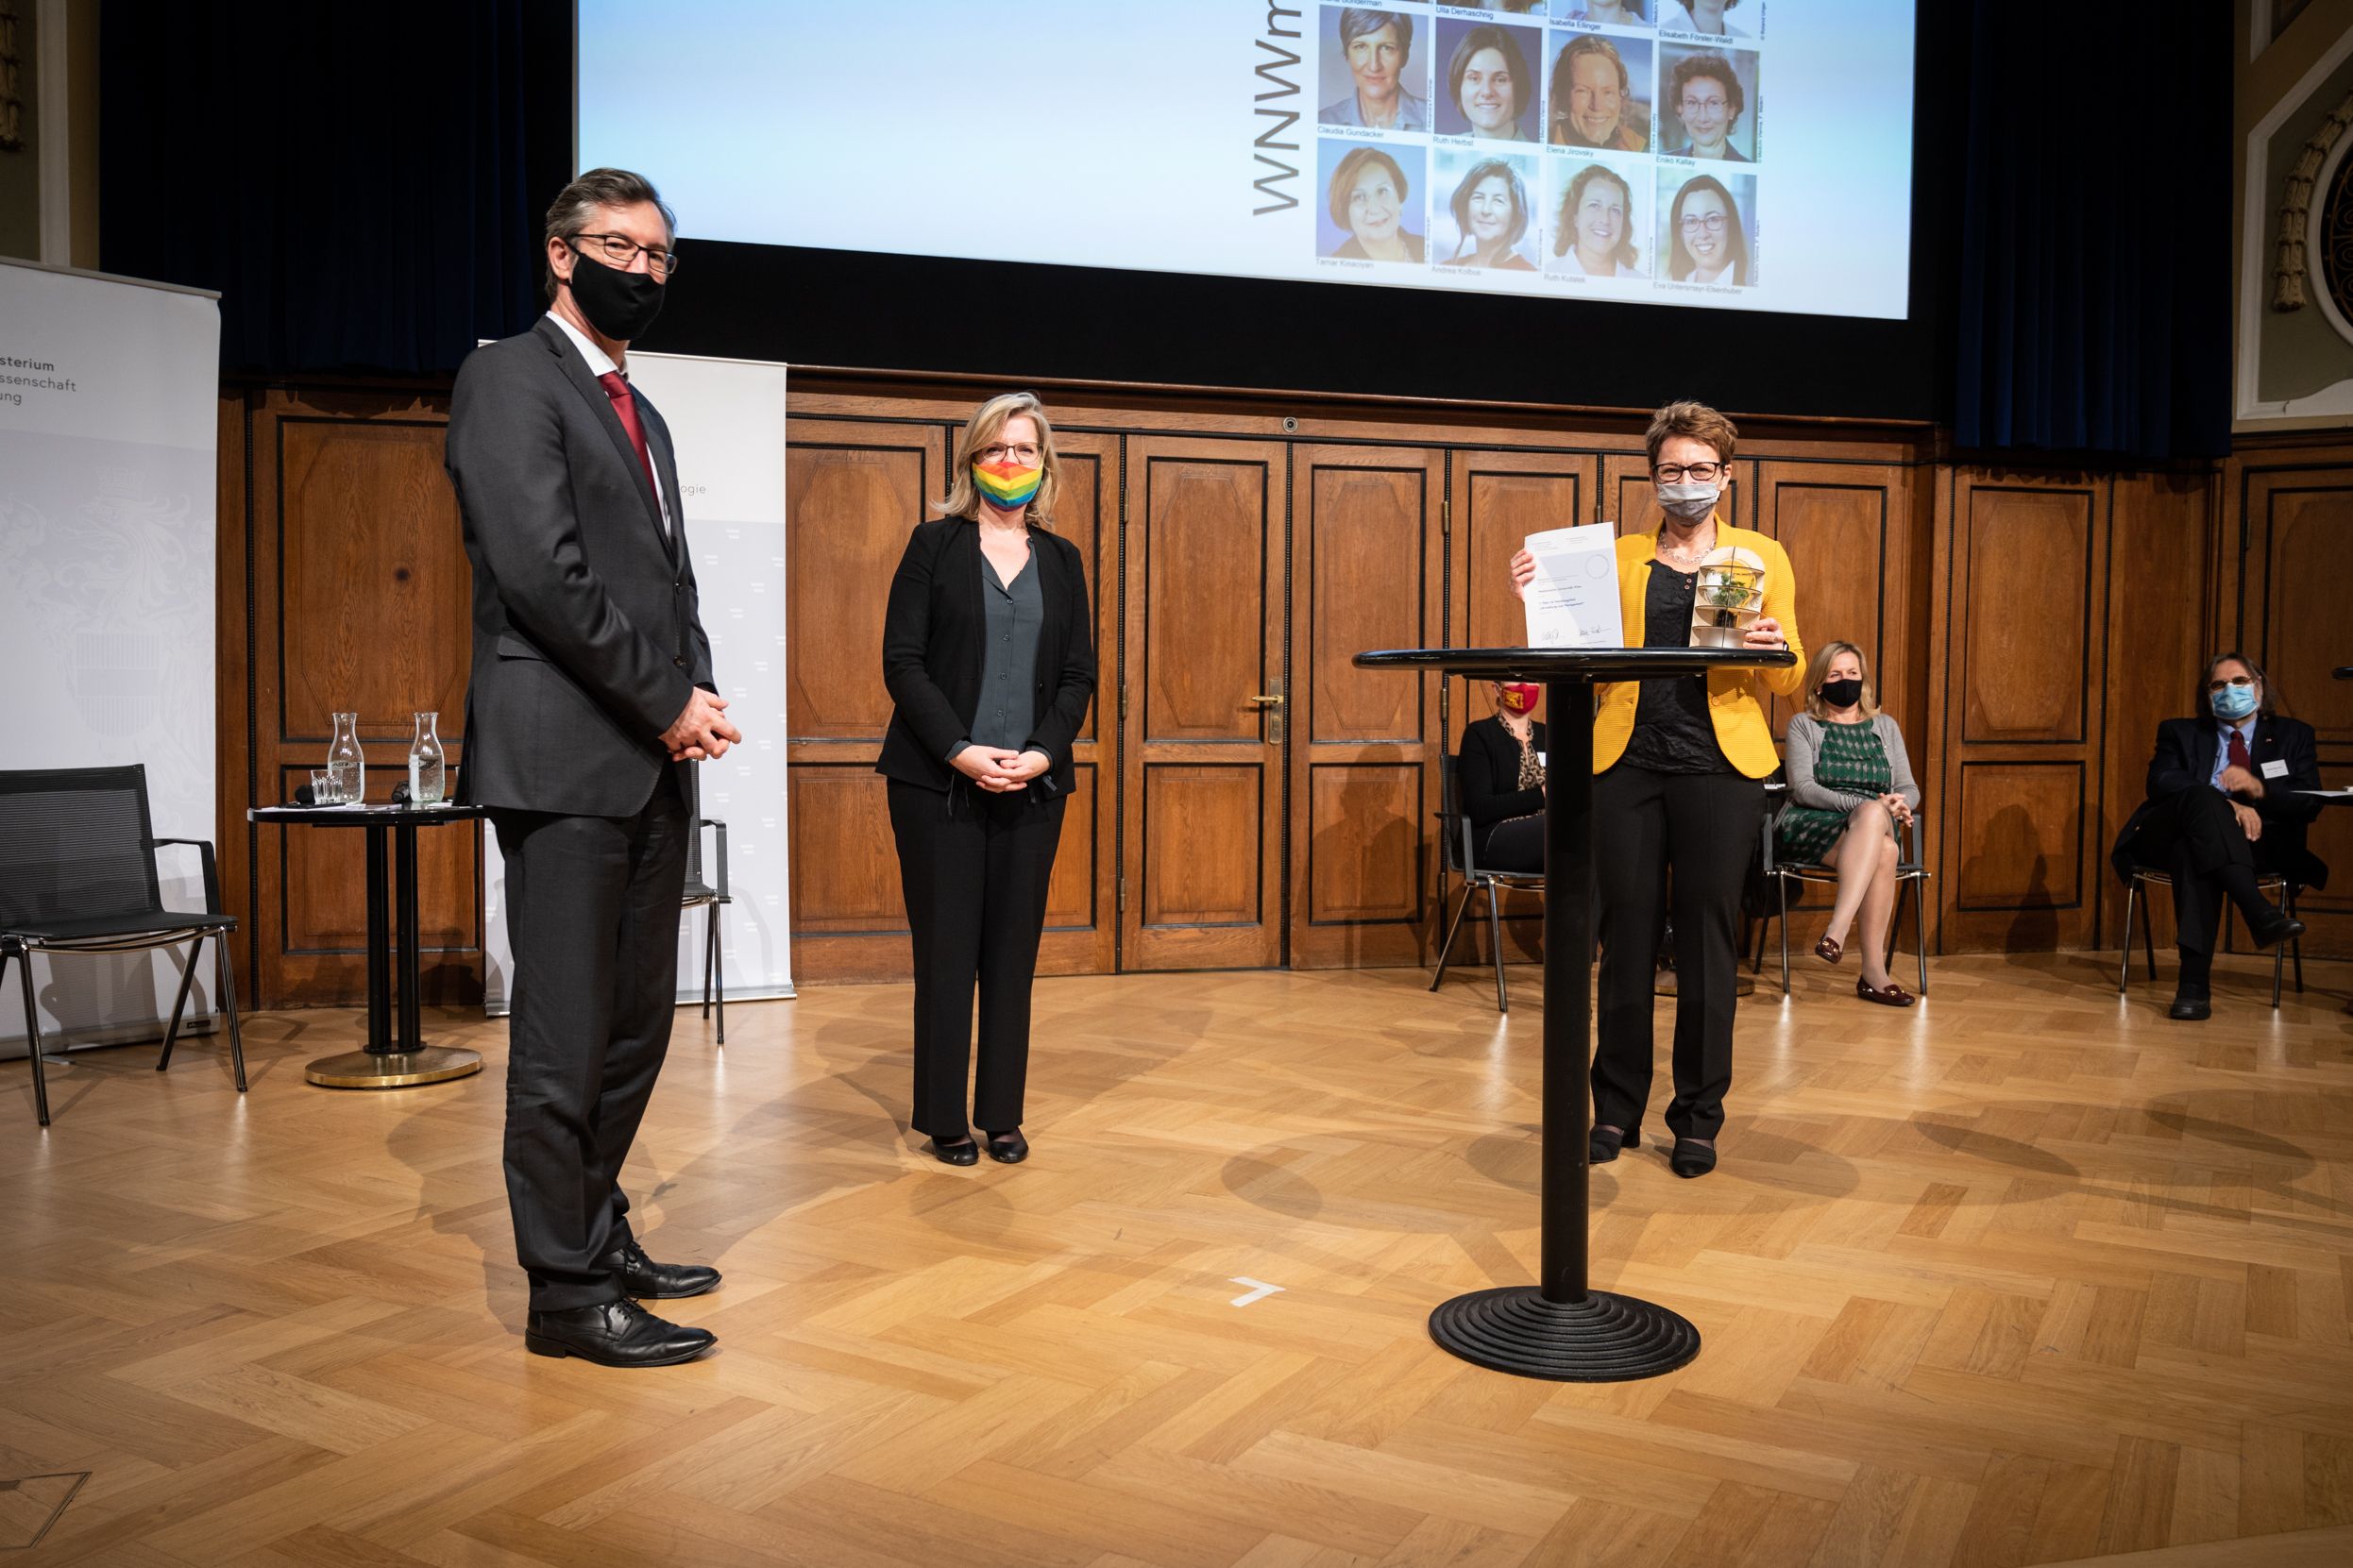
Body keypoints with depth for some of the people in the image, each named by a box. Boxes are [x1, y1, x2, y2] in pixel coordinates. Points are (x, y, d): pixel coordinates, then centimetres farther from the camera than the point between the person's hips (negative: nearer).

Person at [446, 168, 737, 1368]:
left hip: (649, 762, 9)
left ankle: (599, 1234, 27)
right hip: (564, 760, -8)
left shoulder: (640, 413, 23)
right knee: (566, 1034, -3)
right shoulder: (509, 378, -3)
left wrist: (697, 699, 2)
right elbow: (543, 572, -15)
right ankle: (567, 1293, 6)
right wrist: (669, 701, -12)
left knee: (637, 1023, 13)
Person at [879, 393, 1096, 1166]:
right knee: (946, 951, 1)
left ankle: (1002, 1114, 15)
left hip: (1033, 783, 3)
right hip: (939, 780, -3)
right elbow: (903, 660, -5)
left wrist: (1042, 753, -9)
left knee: (1013, 951, 5)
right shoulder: (935, 543, 2)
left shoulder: (1061, 559, 11)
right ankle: (945, 1118, 12)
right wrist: (959, 751, -15)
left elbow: (1079, 674, 8)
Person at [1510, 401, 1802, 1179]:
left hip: (1718, 765, -1)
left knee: (1705, 940, 1)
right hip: (1627, 760, 1)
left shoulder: (1762, 556, 11)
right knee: (1625, 934, 3)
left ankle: (1698, 1118, 13)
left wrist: (1775, 651, -15)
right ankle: (1616, 1108, 15)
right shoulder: (1619, 558, 14)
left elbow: (1790, 681, 7)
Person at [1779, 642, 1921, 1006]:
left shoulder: (1885, 726, 22)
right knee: (1882, 851, -36)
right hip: (1811, 827, -3)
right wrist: (1867, 805, -18)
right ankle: (1874, 970, -40)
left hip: (1877, 825, 3)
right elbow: (1802, 788, -5)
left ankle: (1837, 930, -43)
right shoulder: (1803, 725, 10)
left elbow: (1910, 789, 14)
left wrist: (1900, 802, -13)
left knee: (1874, 816, -38)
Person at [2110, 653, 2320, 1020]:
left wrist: (2257, 788, -14)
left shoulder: (2293, 735, 22)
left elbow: (2309, 804, 7)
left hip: (2257, 842, 0)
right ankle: (2258, 911, -54)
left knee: (2193, 852, -38)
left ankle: (2195, 981, -48)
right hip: (2172, 836, 0)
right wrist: (2226, 803, -19)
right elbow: (2161, 782, -2)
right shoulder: (2180, 732, 20)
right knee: (2203, 797, -36)